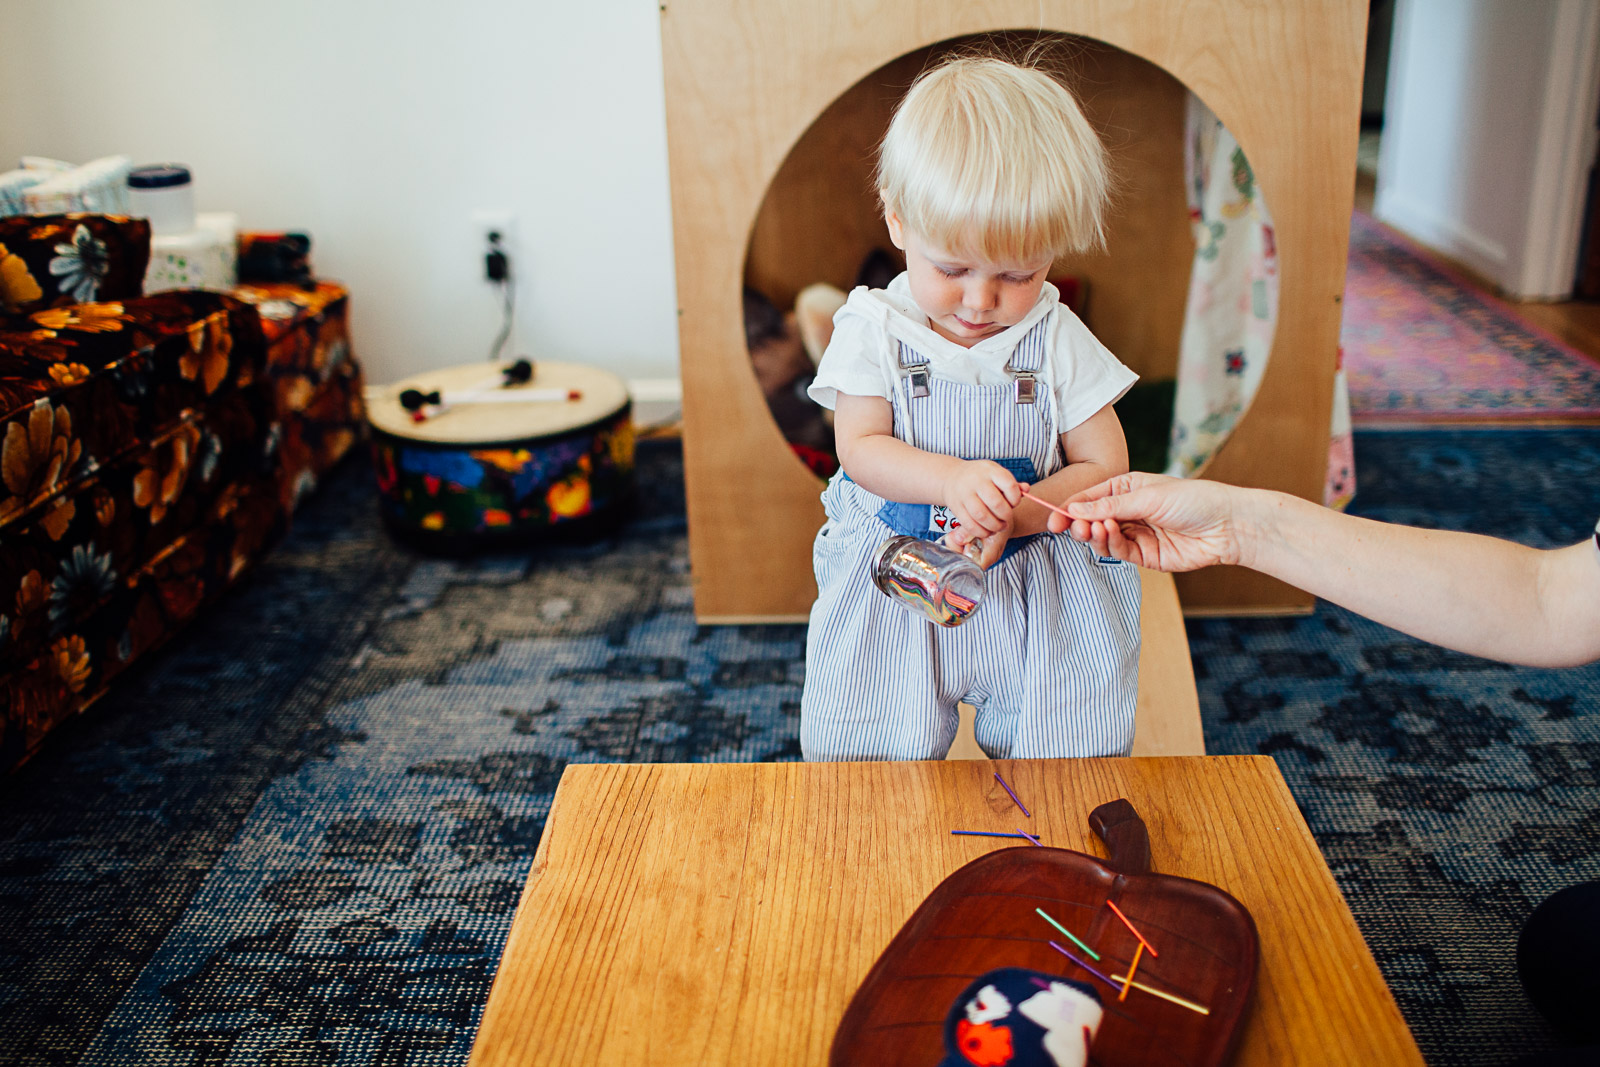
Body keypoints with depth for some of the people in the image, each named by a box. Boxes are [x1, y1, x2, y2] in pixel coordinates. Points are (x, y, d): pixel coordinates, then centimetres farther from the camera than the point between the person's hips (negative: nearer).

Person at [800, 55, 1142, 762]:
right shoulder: (873, 329, -7)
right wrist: (951, 479, -30)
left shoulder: (1058, 342, -6)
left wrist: (1015, 515, -22)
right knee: (870, 757, 1)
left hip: (1039, 592, 1)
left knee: (1068, 751, -1)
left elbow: (1104, 467, -4)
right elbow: (861, 447, -11)